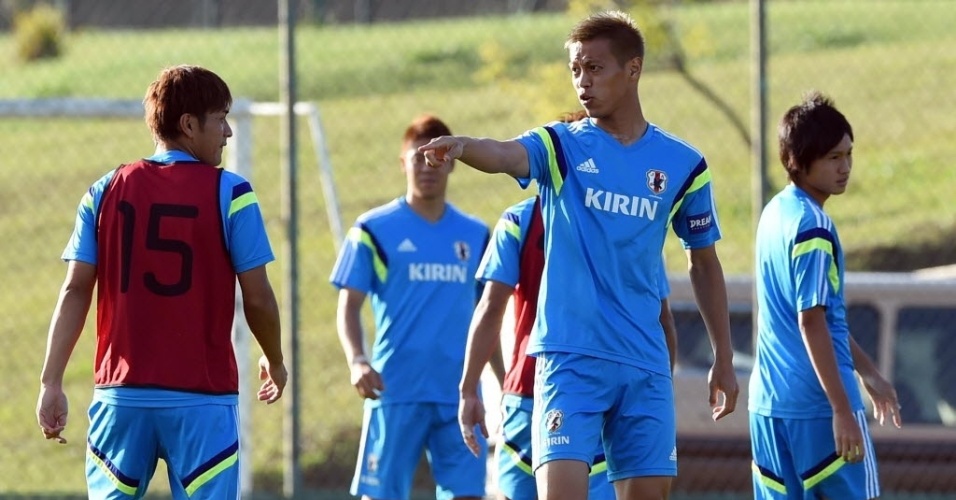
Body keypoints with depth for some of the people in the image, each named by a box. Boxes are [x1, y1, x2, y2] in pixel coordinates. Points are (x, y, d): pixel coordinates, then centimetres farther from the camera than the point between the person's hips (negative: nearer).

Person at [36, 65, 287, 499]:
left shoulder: (106, 192, 6)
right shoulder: (229, 194, -4)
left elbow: (75, 292, 2)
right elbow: (257, 299, -2)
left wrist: (51, 382, 3)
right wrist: (275, 363, 15)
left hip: (122, 393, 3)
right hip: (202, 398, -3)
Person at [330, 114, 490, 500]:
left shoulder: (475, 236, 13)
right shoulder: (374, 230, 2)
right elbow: (349, 306, -1)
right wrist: (357, 361, -18)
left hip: (459, 393, 3)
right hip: (395, 392, -3)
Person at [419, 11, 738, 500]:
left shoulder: (682, 164, 6)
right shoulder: (562, 145, 0)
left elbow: (704, 263, 16)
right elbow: (505, 155, -23)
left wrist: (723, 359, 15)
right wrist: (462, 146, -47)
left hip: (645, 366, 3)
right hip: (569, 358, -3)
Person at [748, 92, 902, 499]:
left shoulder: (776, 212, 14)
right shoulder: (812, 227, -14)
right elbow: (812, 322, -19)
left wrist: (868, 372, 27)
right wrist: (843, 410, -19)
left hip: (768, 404, 9)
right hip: (818, 404, -9)